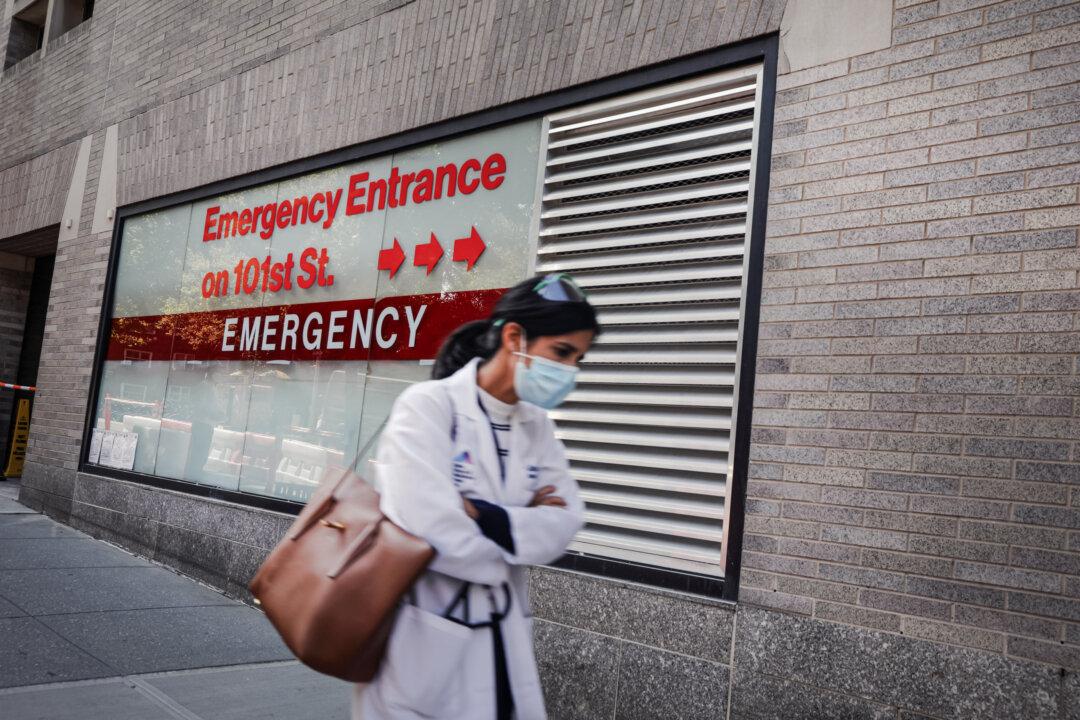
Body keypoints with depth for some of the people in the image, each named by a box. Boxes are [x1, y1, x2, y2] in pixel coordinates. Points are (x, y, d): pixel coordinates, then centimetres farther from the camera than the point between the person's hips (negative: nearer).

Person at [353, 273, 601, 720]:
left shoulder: (537, 427, 7)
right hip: (424, 643, -6)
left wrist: (483, 517, -21)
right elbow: (433, 531, -24)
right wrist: (525, 525, -8)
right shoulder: (429, 406, -14)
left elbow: (564, 524, -5)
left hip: (503, 644, 6)